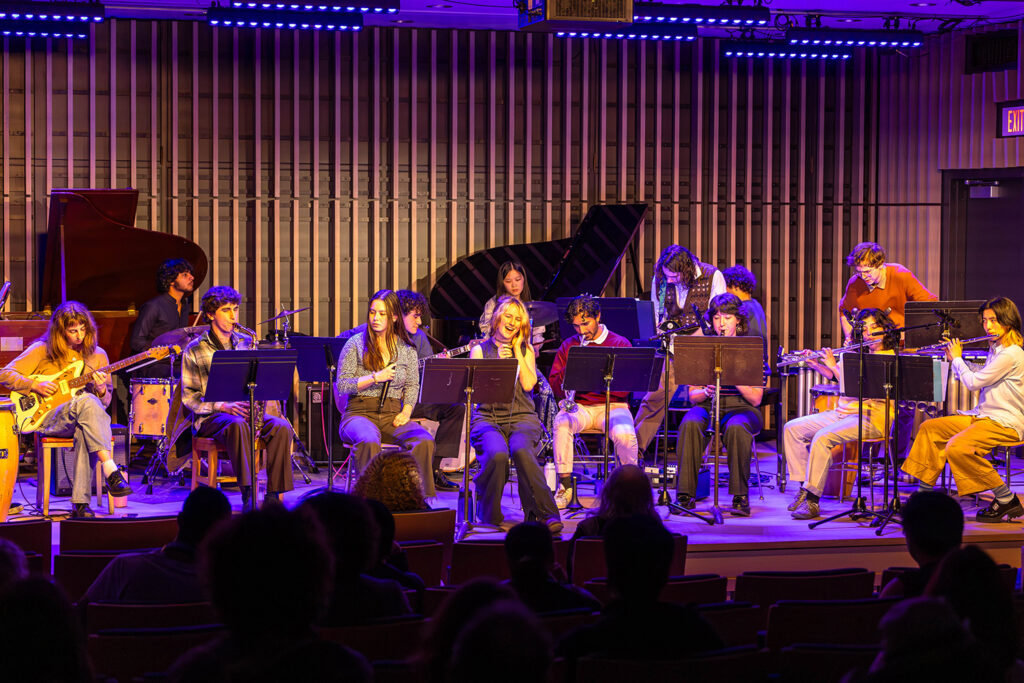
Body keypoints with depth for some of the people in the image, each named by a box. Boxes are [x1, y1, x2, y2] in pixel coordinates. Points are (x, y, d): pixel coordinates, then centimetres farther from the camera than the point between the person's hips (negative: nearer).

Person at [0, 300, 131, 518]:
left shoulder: (97, 355, 13)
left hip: (80, 418, 2)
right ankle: (110, 471, -43)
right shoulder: (42, 350, 5)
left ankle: (80, 503, -40)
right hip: (46, 419, -2)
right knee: (86, 401, -35)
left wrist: (101, 390, -9)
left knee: (84, 430, -38)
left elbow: (105, 402, 14)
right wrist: (35, 385, -10)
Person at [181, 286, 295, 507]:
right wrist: (222, 406, -17)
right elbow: (189, 397, -3)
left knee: (282, 427, -26)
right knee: (237, 424, -39)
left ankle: (274, 494, -25)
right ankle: (248, 493, -43)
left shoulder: (246, 343, 14)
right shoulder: (195, 351, 1)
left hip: (246, 411, 4)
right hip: (210, 417, -4)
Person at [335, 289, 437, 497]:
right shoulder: (356, 344, 4)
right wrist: (375, 378, -12)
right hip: (360, 412, -3)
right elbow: (341, 387, 0)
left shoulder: (406, 349, 13)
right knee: (369, 442, -39)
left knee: (424, 441, -28)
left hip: (392, 415, 3)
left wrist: (406, 413, -3)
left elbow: (412, 386, 16)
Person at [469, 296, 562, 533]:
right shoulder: (480, 350, 11)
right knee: (497, 454, -35)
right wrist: (499, 362, -8)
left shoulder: (526, 351, 16)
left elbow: (528, 385, -1)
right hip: (488, 418, -1)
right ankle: (490, 516, -17)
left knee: (521, 450, -35)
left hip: (521, 418, 1)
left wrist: (517, 350, 3)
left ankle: (546, 514, -32)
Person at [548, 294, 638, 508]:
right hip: (578, 406, 2)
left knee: (624, 434, -34)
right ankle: (564, 486, -24)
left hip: (613, 405, -2)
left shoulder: (620, 344, 4)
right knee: (562, 424, -33)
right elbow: (556, 388, 7)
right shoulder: (568, 346, 12)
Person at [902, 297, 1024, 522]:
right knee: (930, 428, 9)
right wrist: (955, 359, 17)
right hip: (984, 416, 10)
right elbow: (981, 374, 29)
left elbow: (974, 382, -17)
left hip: (1006, 423, -10)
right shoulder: (996, 349, 13)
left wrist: (957, 359, -1)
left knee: (957, 448, -31)